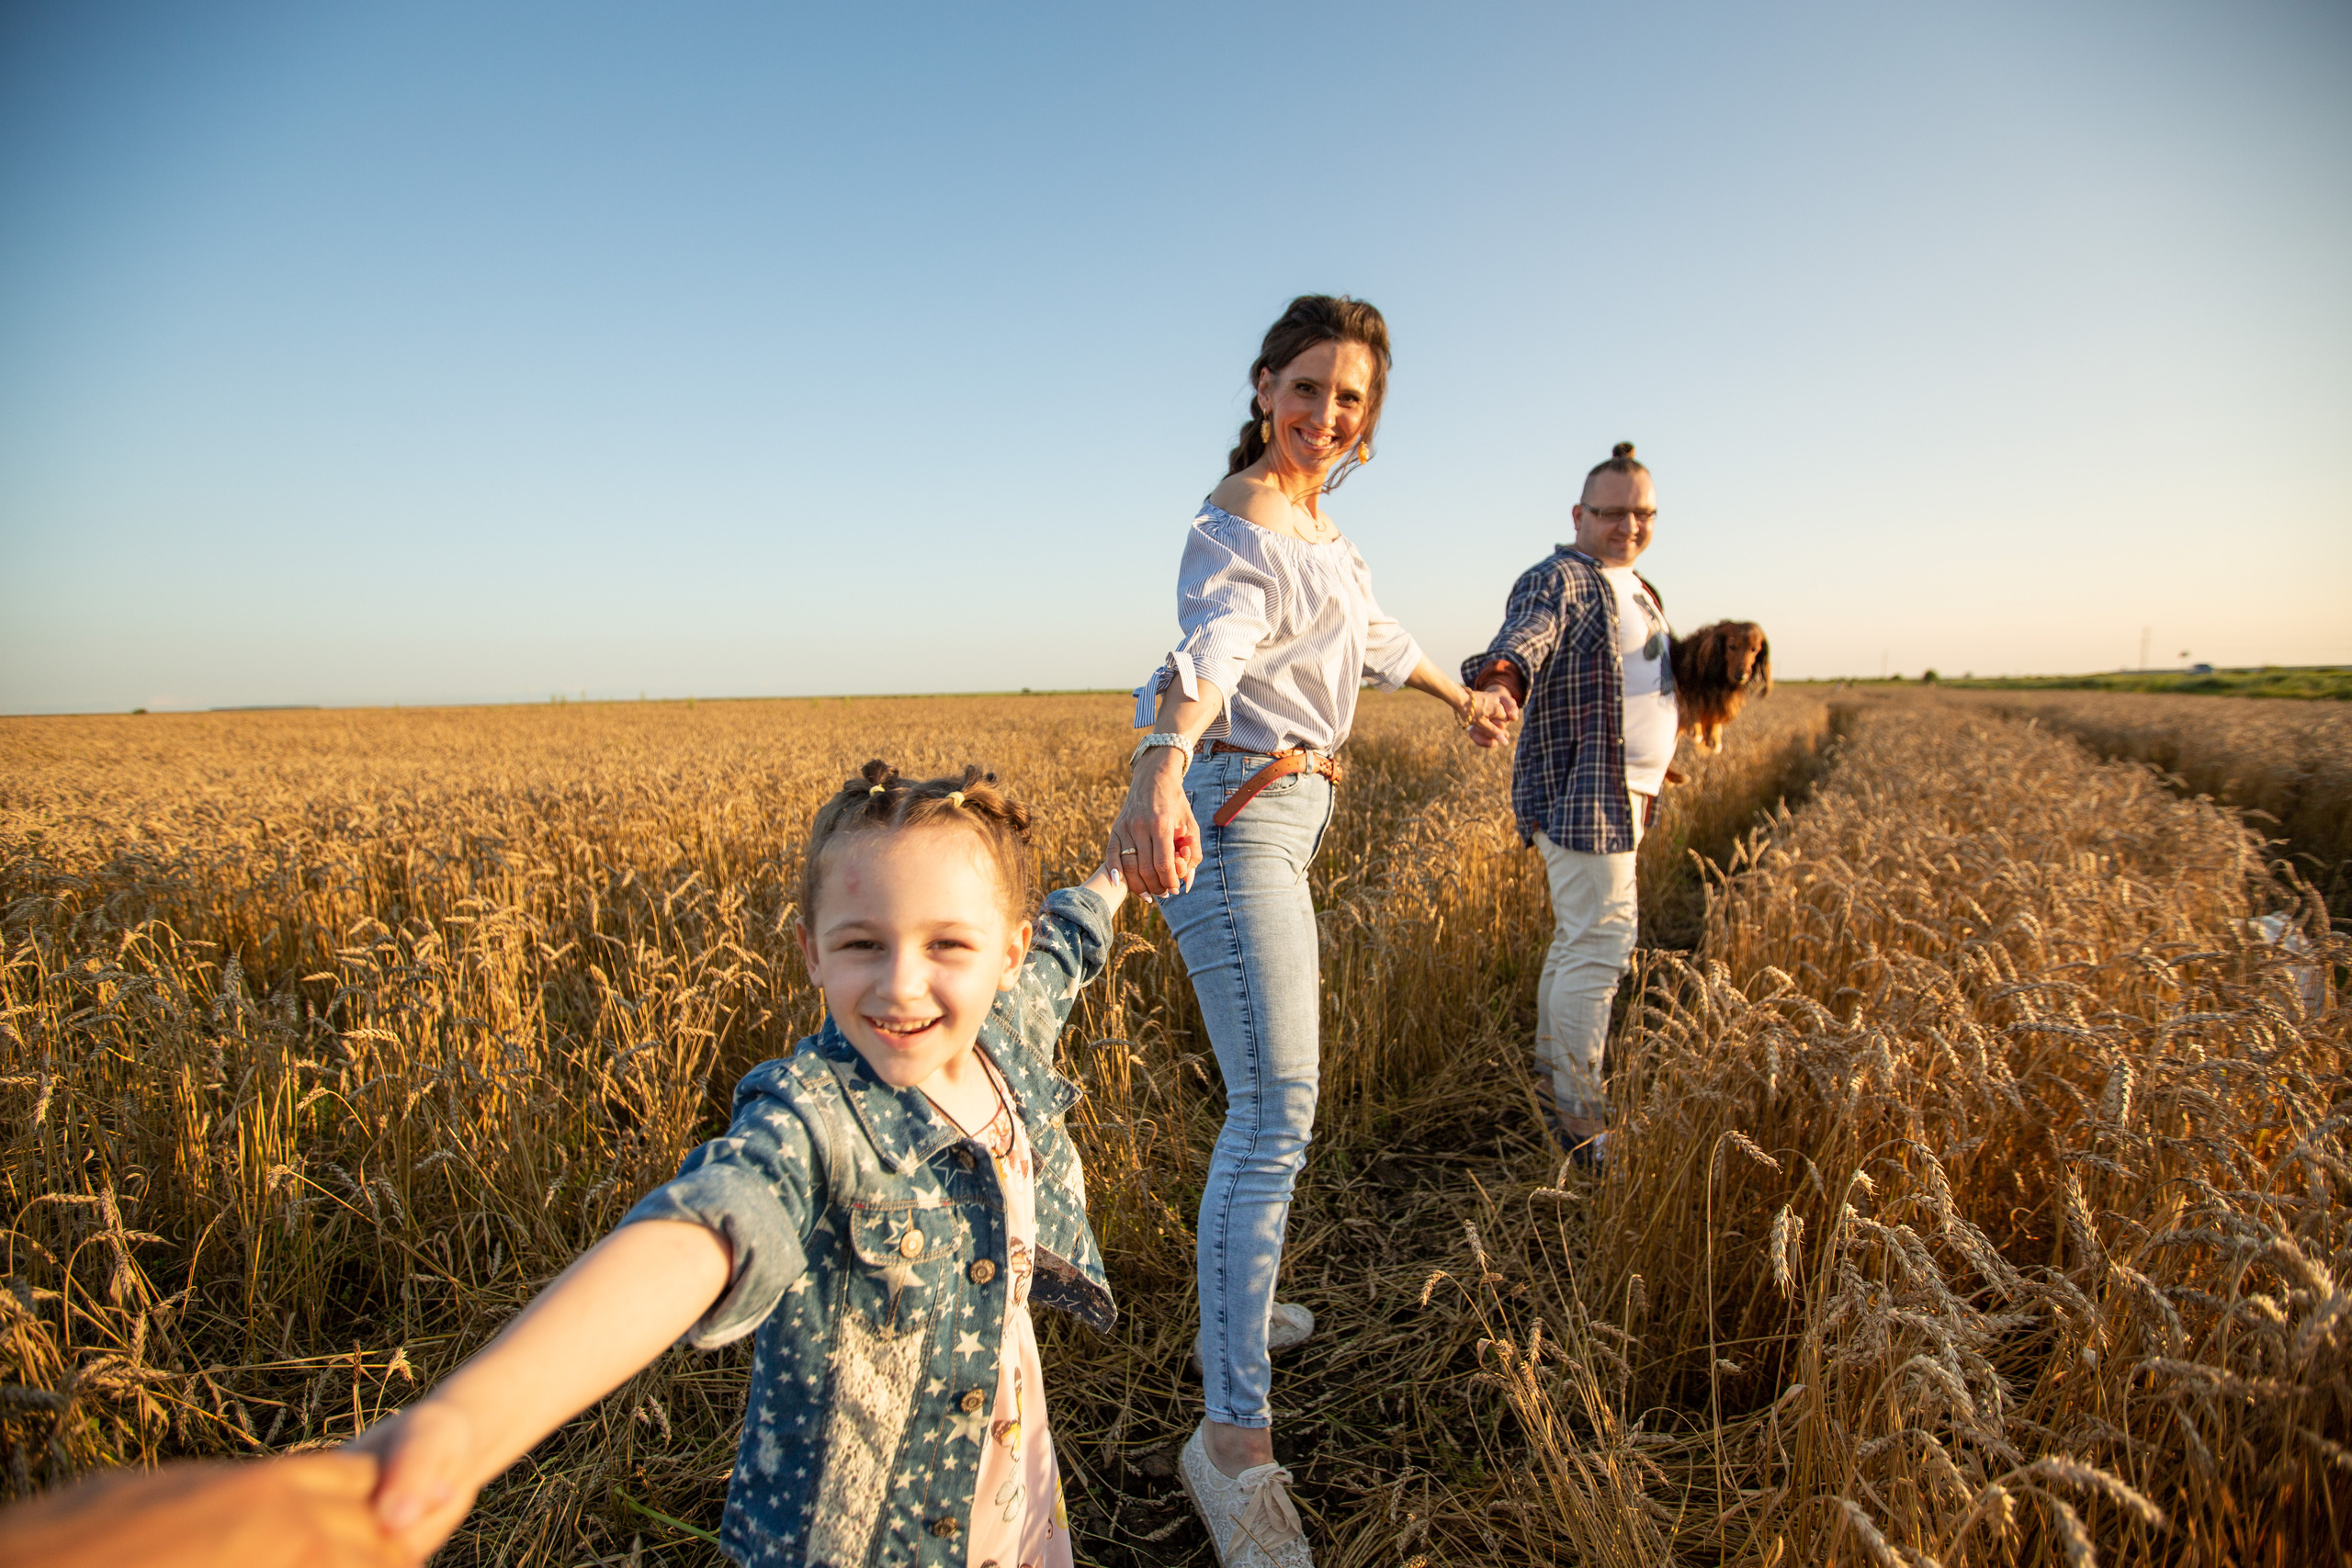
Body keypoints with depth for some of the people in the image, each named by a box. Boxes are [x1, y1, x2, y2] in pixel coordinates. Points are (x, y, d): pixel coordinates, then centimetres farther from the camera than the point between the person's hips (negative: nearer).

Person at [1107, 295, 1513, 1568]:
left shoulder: (1312, 507, 15)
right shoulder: (1236, 532, -16)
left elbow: (1363, 628, 32)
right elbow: (1209, 648, -39)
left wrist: (1454, 693, 46)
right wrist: (1160, 767, -59)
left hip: (1283, 823, 10)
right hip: (1233, 819, -10)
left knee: (1266, 1095, 20)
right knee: (1275, 1115, -12)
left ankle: (1236, 1296, 40)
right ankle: (1233, 1436, -3)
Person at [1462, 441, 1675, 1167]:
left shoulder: (1638, 590, 18)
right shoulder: (1554, 581, -11)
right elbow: (1524, 638, -32)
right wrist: (1500, 681, -52)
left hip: (1624, 797, 10)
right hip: (1579, 796, -10)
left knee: (1578, 941, 17)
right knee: (1599, 945, -10)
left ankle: (1550, 1076, 30)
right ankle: (1579, 1119, -1)